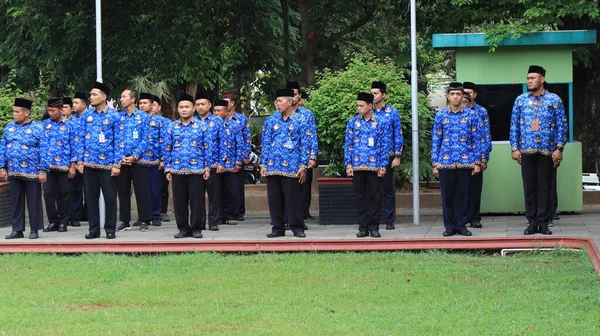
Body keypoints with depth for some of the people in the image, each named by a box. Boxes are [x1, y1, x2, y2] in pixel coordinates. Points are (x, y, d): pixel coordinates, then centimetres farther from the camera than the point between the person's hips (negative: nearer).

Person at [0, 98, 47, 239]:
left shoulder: (37, 129, -4)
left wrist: (43, 171, -10)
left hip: (31, 173, -5)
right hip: (13, 172, 5)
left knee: (33, 202, 3)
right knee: (15, 201, 9)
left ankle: (35, 230, 10)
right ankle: (17, 230, 15)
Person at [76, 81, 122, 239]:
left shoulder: (113, 116, -3)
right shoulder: (87, 115, 7)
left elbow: (118, 141, -4)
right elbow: (82, 139, 10)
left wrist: (116, 164, -10)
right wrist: (80, 160, 3)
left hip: (107, 164, -3)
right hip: (89, 163, 4)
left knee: (110, 197, 1)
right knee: (91, 197, 7)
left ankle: (110, 230, 9)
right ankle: (94, 229, 14)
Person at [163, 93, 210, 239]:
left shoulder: (201, 127, 3)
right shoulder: (172, 127, 8)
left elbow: (207, 148, 3)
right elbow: (167, 149, 9)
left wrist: (207, 168, -2)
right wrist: (168, 169, 4)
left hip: (196, 170, -2)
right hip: (177, 170, 2)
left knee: (196, 201, 1)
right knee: (179, 201, 5)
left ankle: (196, 228, 9)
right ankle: (183, 228, 13)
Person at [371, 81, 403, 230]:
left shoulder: (392, 112, 1)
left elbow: (398, 135, 0)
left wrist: (397, 156, -6)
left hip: (388, 156, -2)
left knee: (388, 189, 3)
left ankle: (389, 220, 8)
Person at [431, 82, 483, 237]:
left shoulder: (471, 115, 4)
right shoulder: (440, 116, 6)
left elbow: (476, 140, 4)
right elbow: (435, 140, 7)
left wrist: (477, 162, -1)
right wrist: (435, 164, 2)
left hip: (465, 162, -1)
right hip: (445, 162, 1)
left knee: (463, 195, 3)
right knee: (447, 195, 3)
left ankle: (462, 225, 11)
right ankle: (450, 226, 11)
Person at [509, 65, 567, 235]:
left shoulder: (555, 100, 2)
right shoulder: (520, 100, 7)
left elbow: (562, 126, 1)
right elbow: (514, 126, 7)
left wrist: (559, 148, -7)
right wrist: (514, 148, 0)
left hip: (547, 150, -2)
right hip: (527, 150, 2)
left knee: (545, 187, 1)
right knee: (529, 187, 4)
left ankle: (544, 222, 7)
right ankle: (532, 222, 10)